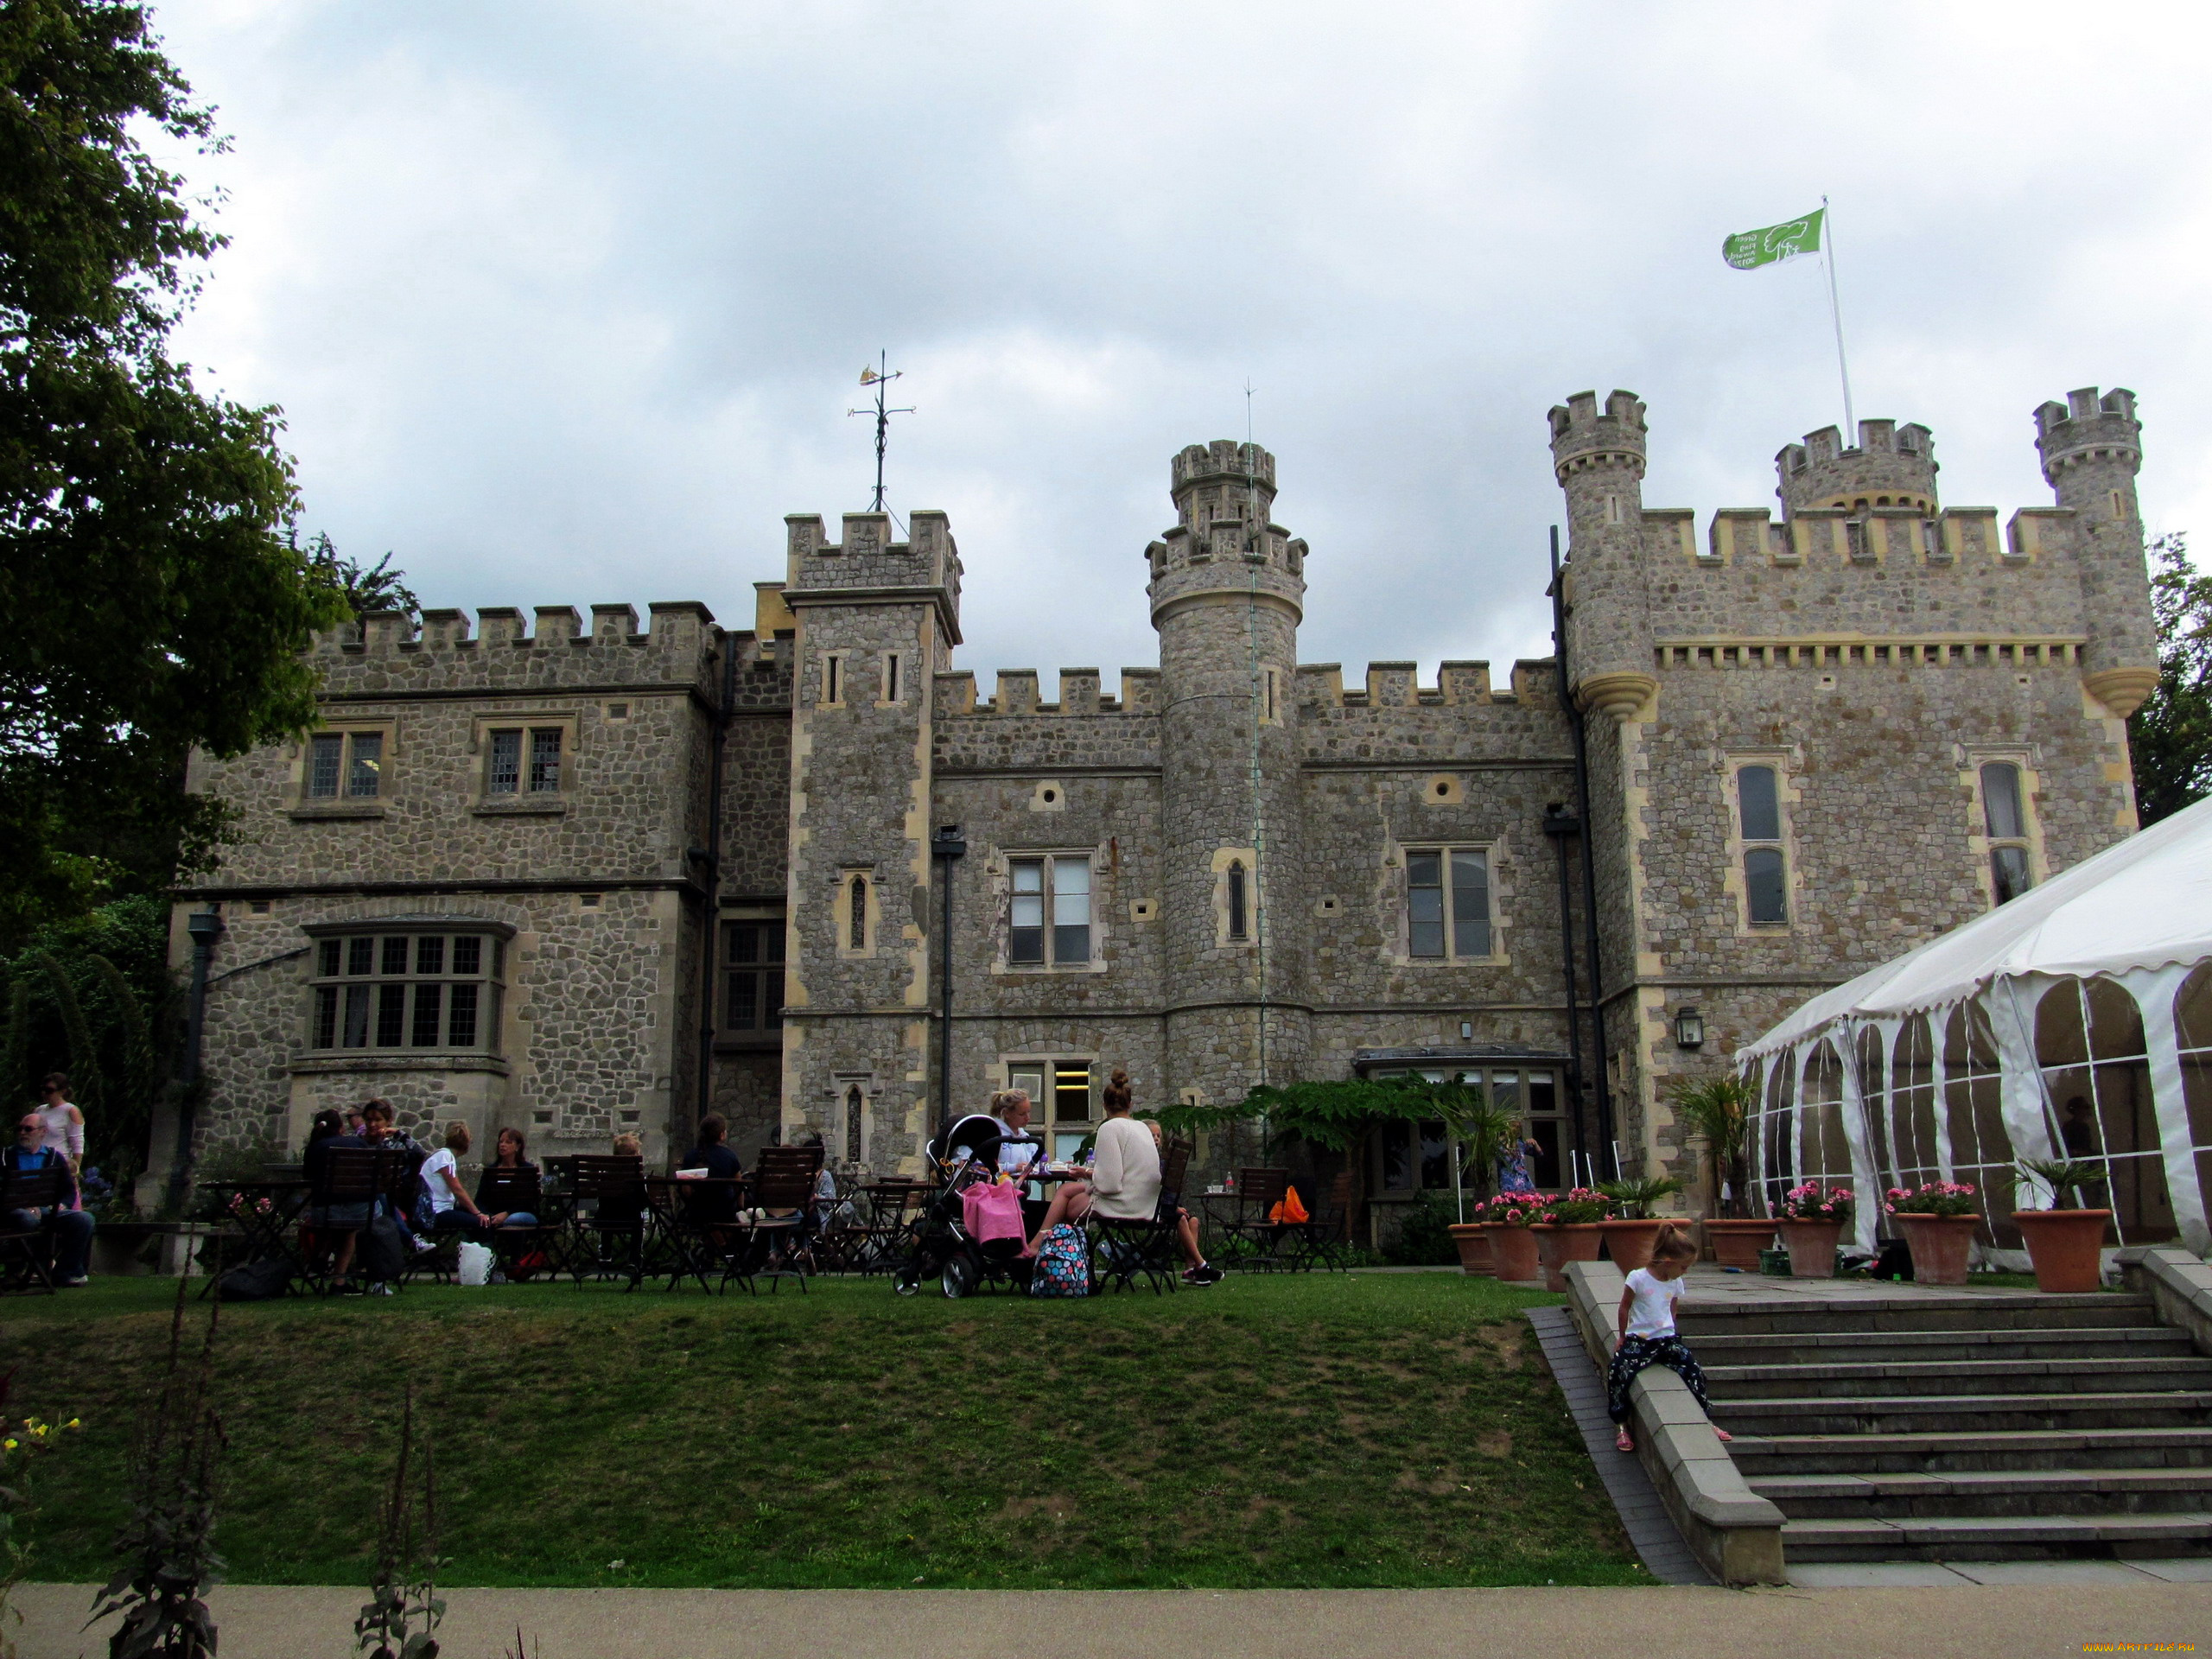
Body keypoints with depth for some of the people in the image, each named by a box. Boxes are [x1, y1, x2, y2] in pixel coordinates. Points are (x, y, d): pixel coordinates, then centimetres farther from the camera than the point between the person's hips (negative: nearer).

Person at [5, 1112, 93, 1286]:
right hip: (20, 1210, -3)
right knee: (28, 1219, -40)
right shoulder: (8, 1155, 13)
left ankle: (64, 1272, -14)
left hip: (50, 1211, 3)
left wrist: (61, 1205, -8)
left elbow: (70, 1190, 15)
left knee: (84, 1219, -23)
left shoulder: (54, 1157, 19)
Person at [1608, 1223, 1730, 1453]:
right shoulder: (1638, 1278, -10)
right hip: (1638, 1339, -4)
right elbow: (1624, 1308, 0)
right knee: (1618, 1371, -26)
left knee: (1693, 1369, -14)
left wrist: (1669, 1336, 15)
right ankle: (1622, 1427, -11)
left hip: (1666, 1339, 5)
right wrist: (1622, 1337, 6)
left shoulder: (1676, 1283, 7)